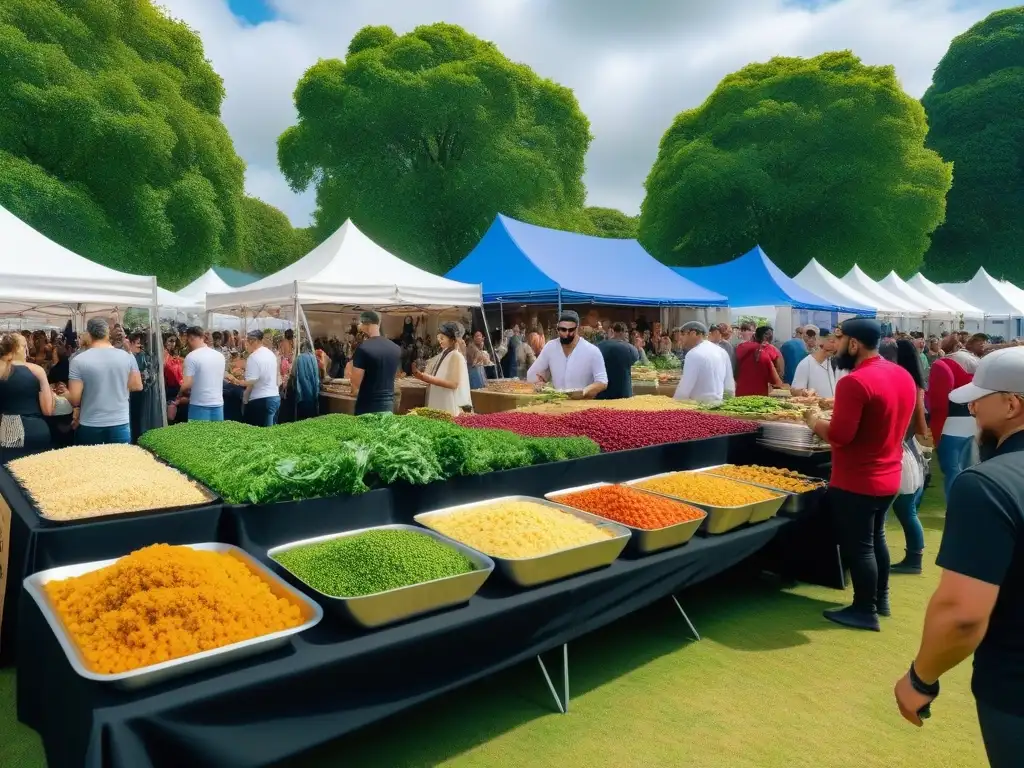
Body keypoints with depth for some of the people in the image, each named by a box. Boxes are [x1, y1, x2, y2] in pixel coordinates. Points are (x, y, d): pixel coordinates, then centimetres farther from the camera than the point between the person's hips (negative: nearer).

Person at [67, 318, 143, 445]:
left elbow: (74, 400, -10)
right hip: (120, 423, 2)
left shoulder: (79, 361, -10)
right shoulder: (127, 357, -3)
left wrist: (64, 391, 11)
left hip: (90, 426, -1)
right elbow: (137, 386, 6)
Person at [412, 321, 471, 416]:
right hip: (436, 404, 7)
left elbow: (454, 384, -18)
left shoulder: (457, 356, -11)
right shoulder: (442, 355, 11)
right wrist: (422, 375, -5)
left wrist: (430, 379, -21)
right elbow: (436, 378, 12)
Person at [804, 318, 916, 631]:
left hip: (856, 482, -9)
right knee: (875, 538, 23)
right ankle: (881, 598, 36)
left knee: (857, 546, 5)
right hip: (888, 477, 9)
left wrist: (815, 420, -9)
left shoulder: (855, 382, -25)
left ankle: (865, 611, 17)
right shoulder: (903, 376, 5)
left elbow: (839, 436, -27)